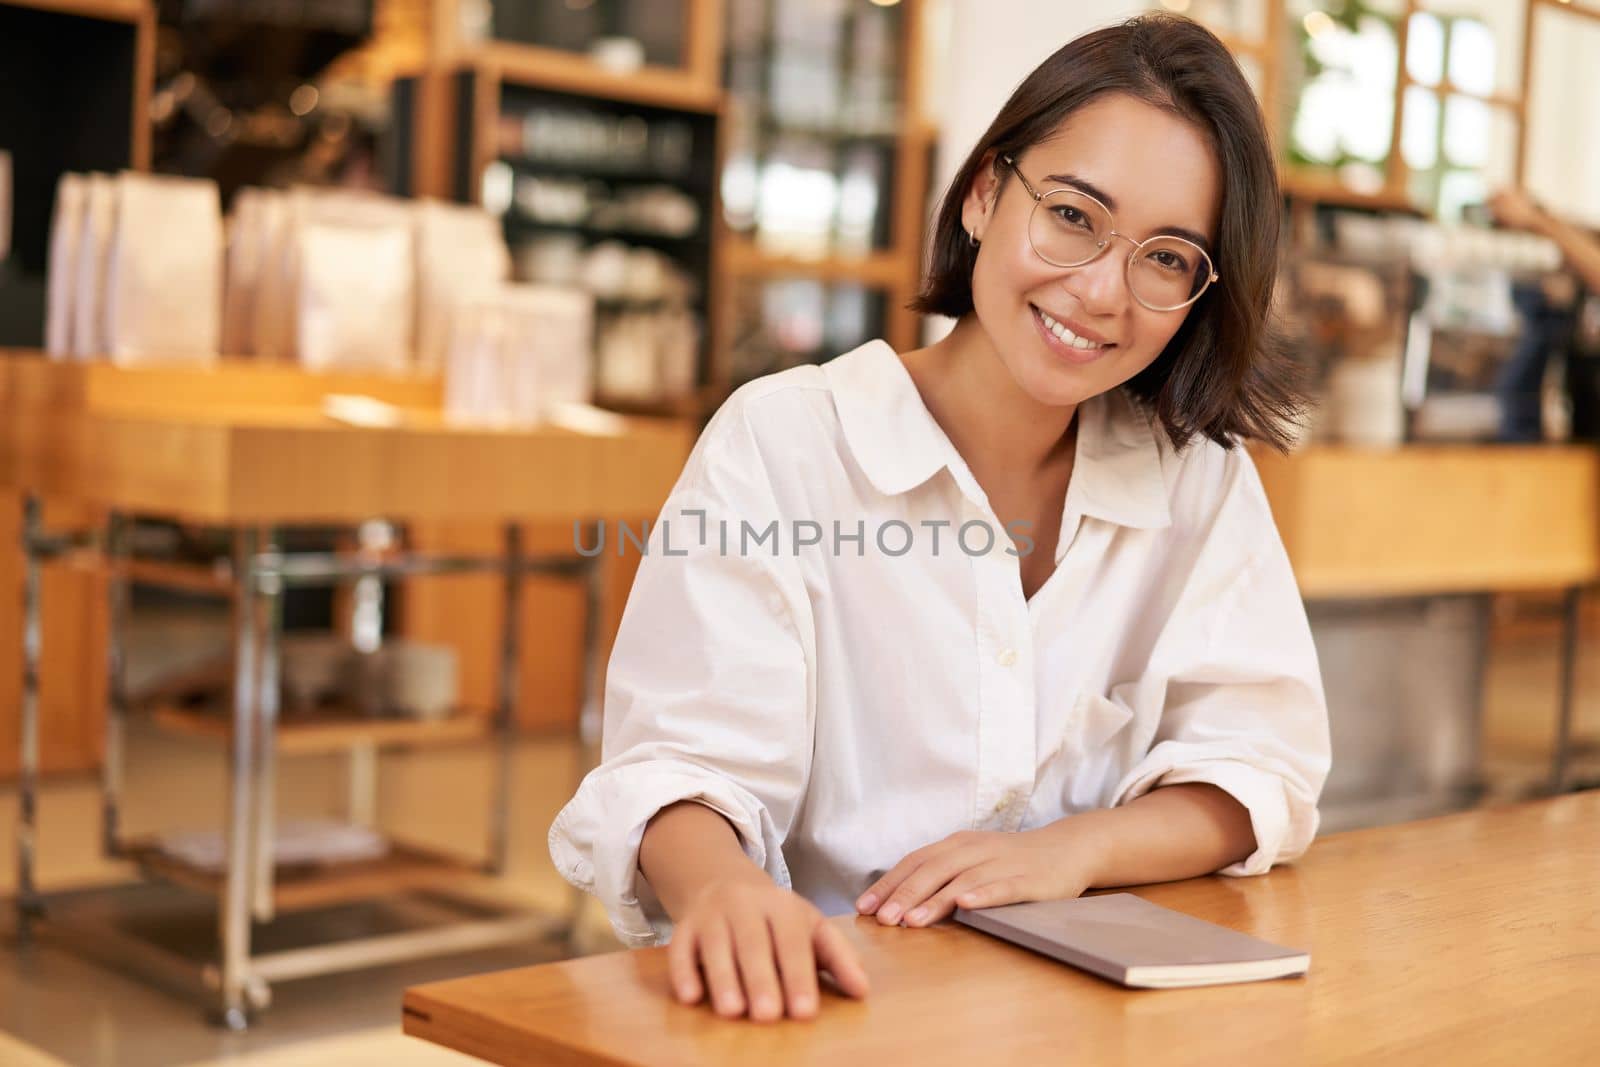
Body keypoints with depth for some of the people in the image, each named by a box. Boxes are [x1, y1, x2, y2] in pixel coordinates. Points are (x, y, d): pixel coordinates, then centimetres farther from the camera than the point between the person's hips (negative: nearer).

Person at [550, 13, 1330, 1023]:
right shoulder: (779, 444, -7)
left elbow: (1263, 766, 4)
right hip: (824, 1007, -1)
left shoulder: (1202, 474, 4)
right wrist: (723, 885, -37)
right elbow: (689, 762, -14)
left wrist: (1078, 849, -16)